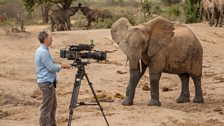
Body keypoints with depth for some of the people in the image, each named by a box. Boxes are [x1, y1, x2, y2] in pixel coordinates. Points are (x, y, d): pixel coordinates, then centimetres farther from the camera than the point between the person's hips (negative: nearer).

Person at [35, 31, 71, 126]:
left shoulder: (41, 50, 12)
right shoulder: (43, 52, -20)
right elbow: (51, 68, -20)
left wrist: (61, 66, 13)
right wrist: (62, 66, -5)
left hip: (49, 82, 11)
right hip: (46, 82, -11)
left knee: (53, 105, 18)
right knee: (47, 107, -5)